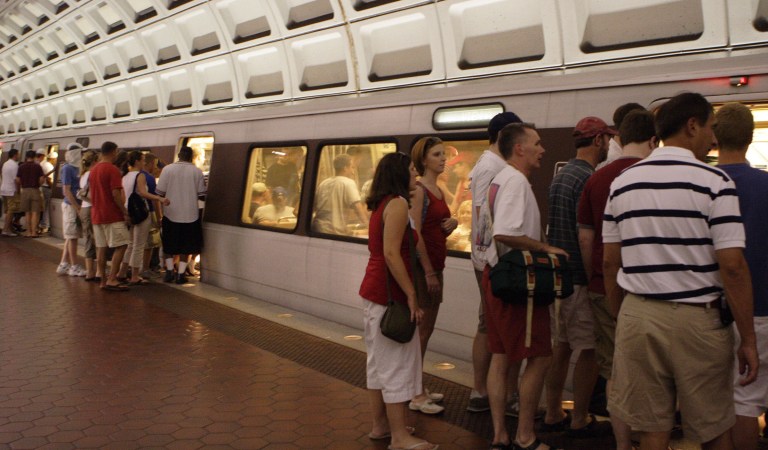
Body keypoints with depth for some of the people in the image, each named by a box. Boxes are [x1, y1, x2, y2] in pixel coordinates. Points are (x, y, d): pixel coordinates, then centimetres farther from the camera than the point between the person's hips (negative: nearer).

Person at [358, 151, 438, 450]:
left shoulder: (382, 204, 14)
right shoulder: (398, 204, -13)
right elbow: (391, 253, -22)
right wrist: (411, 295, -21)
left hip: (374, 291, 10)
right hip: (389, 294, -10)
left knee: (380, 360, 15)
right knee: (397, 363, -3)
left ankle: (380, 424, 26)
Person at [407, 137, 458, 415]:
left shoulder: (438, 191, 14)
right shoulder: (419, 190, -12)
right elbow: (415, 233, -19)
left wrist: (452, 223, 0)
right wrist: (428, 272, -22)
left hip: (435, 264, 9)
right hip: (423, 266, -9)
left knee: (427, 329, 14)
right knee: (421, 329, -4)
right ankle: (417, 396, 4)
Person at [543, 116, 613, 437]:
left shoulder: (560, 176, 13)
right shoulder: (588, 179, -16)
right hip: (581, 278, -9)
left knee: (561, 344, 16)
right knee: (588, 350, 2)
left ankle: (553, 414, 24)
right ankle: (580, 421, 12)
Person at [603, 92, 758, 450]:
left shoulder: (622, 182, 6)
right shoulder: (714, 181, -8)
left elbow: (609, 263, 8)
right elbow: (732, 266, -12)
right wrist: (748, 340, -5)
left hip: (637, 315, 4)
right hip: (696, 318, -3)